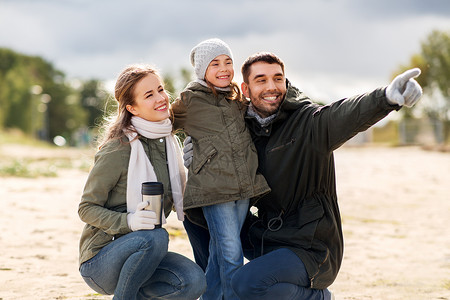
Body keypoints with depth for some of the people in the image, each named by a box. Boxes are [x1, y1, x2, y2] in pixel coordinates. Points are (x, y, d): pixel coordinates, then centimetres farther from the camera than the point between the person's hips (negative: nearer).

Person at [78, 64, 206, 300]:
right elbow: (87, 209, -13)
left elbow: (178, 195, 21)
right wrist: (128, 221, -29)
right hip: (100, 259, -6)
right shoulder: (119, 149, -16)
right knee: (156, 237, -35)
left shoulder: (168, 141, 6)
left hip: (139, 252, 6)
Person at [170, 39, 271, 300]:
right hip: (213, 188, -5)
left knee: (220, 252, 12)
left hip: (243, 186, 6)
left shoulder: (238, 98, 15)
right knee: (231, 254, -9)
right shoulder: (190, 100, -1)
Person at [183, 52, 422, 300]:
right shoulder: (246, 126, 5)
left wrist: (388, 97, -59)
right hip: (264, 239, 7)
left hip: (311, 250, -7)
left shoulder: (309, 122, -15)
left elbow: (344, 115, -37)